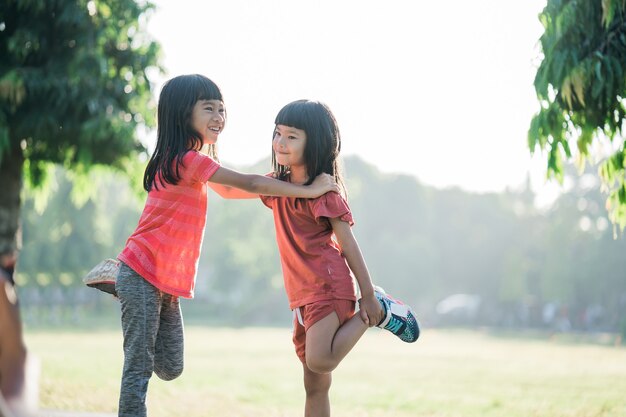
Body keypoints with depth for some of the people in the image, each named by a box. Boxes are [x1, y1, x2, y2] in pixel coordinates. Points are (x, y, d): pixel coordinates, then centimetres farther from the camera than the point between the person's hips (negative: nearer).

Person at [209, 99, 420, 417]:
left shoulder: (323, 191, -10)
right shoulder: (278, 185, 12)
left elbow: (347, 245, -10)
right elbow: (230, 189, 18)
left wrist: (368, 297, -10)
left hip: (329, 286, -7)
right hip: (302, 295, 7)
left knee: (319, 362, -25)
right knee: (315, 385, 7)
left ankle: (377, 314, -3)